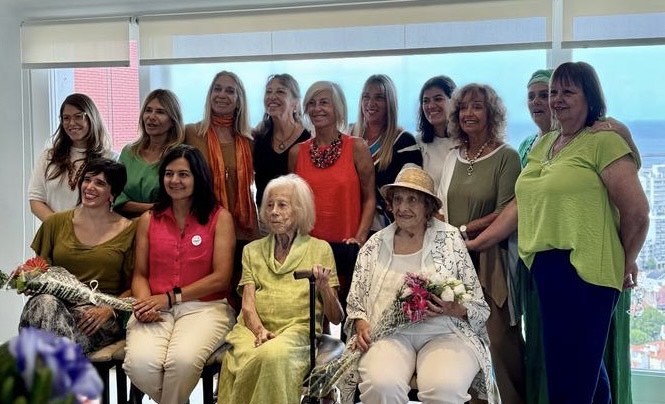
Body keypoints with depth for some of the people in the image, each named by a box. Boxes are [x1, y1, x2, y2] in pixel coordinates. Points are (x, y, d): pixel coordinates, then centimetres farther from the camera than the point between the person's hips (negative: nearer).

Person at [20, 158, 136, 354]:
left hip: (99, 313, -3)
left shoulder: (128, 230, 6)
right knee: (45, 302, -35)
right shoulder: (55, 223, 14)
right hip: (57, 302, 3)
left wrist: (109, 309, -13)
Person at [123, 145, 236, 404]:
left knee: (183, 360, -34)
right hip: (156, 310, 3)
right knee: (139, 363, -29)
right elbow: (140, 274, 12)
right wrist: (145, 303, -11)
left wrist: (170, 297, -10)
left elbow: (221, 277, -3)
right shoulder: (148, 220, 15)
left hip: (205, 306, -2)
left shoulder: (220, 217, 4)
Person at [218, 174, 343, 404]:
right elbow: (248, 305, 8)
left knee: (274, 355, -37)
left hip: (298, 328, -2)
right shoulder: (253, 251, 20)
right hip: (254, 327, 2)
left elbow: (336, 318, 10)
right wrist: (260, 330, -14)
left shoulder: (320, 249, 12)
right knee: (249, 359, -34)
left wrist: (324, 287, -10)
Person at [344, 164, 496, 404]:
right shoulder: (374, 245, 11)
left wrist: (454, 310, -14)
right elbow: (355, 304, 16)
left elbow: (479, 307, 6)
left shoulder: (450, 239, 6)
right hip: (390, 334, 1)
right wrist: (361, 324, -4)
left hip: (443, 334, -1)